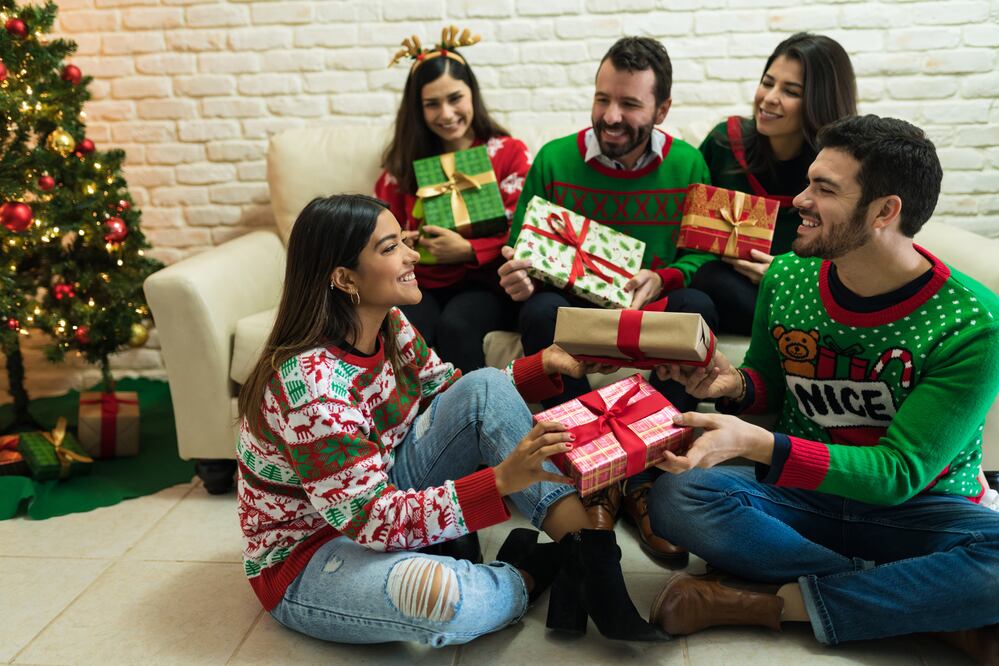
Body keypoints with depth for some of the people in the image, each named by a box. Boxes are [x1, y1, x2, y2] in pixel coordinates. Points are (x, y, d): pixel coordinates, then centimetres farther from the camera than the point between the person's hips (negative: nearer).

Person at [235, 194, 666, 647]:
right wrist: (503, 480, -41)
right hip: (307, 558, -8)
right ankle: (531, 573, -6)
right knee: (439, 596, -41)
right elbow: (374, 521, -32)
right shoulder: (309, 383, -30)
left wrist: (542, 366, -5)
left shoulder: (389, 327, -6)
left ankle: (592, 556, -16)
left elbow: (450, 392, 10)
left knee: (485, 388, -10)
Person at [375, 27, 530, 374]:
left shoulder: (509, 153, 7)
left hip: (483, 283, -2)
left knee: (456, 328, -35)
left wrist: (467, 250, -16)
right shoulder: (405, 159, 17)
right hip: (420, 283, 2)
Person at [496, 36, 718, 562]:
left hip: (653, 306, 1)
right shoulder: (554, 159, -1)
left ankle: (643, 482, -21)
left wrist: (662, 278, -21)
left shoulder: (687, 164, 2)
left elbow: (701, 253, 0)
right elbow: (521, 252, 4)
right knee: (541, 311, -34)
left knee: (698, 309, -32)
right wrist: (517, 275, -20)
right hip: (574, 304, 0)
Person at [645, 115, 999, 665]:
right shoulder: (788, 277, -5)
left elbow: (899, 472, -21)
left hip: (917, 510, -3)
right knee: (675, 497, -26)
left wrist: (756, 444, -35)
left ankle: (778, 602, -20)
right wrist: (735, 385, -15)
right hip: (801, 496, 4)